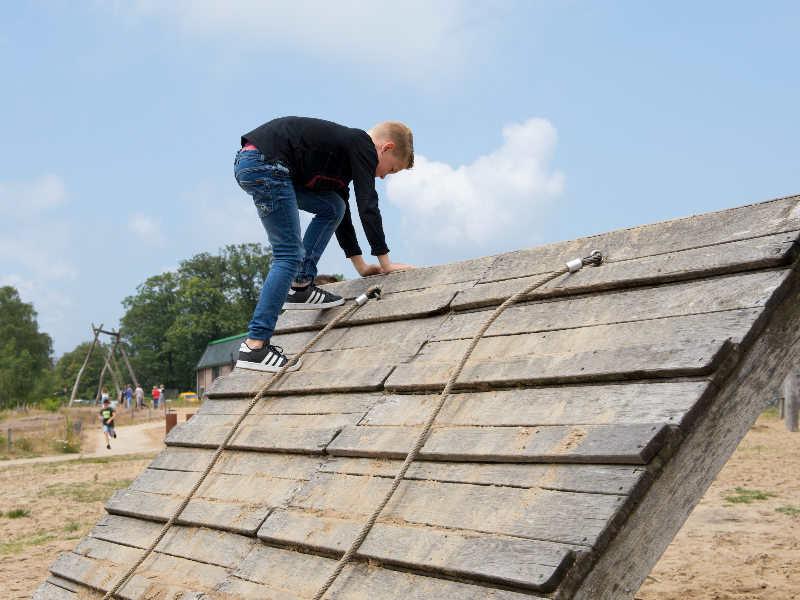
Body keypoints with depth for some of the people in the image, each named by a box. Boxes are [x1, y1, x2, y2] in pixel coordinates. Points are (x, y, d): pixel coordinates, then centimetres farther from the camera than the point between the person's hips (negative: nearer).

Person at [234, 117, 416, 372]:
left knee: (334, 208, 18)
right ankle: (254, 347, -13)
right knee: (290, 255, -9)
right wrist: (385, 262, -1)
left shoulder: (346, 148, 27)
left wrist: (361, 265, 32)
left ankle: (300, 287, 14)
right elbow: (368, 207, -7)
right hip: (264, 163, -10)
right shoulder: (363, 145, -1)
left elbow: (343, 212, 32)